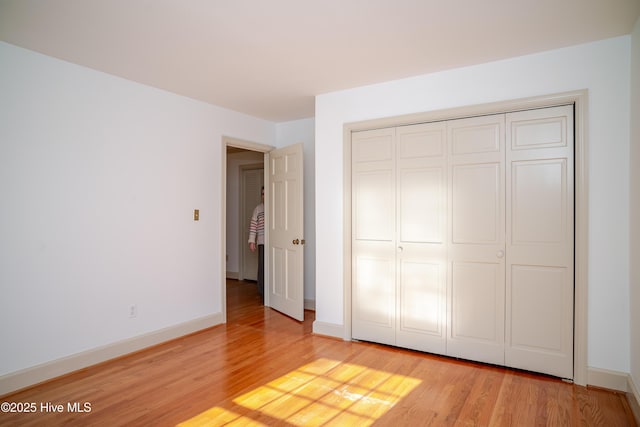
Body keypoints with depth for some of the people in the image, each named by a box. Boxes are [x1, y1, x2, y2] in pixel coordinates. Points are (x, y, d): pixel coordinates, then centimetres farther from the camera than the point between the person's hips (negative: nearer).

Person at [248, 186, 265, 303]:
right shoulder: (258, 208, 7)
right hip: (262, 242, 0)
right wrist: (251, 241, -2)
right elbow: (253, 225, 4)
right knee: (262, 267, 1)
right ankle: (262, 292, 12)